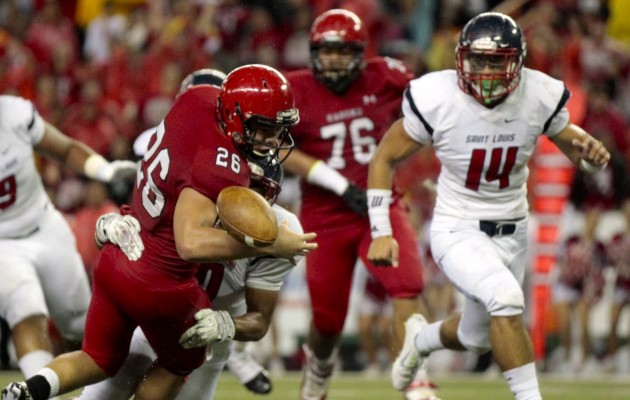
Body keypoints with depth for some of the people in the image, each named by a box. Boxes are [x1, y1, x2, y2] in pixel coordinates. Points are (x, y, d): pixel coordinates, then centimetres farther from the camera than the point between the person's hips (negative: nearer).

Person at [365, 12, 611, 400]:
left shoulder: (540, 97, -14)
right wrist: (381, 232, -12)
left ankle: (422, 338, 53)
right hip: (457, 231, -4)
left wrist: (591, 154, -21)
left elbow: (570, 140, 4)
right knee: (506, 297, -31)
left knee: (477, 337, 20)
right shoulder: (437, 99, -20)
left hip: (512, 233, 4)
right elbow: (385, 159, -8)